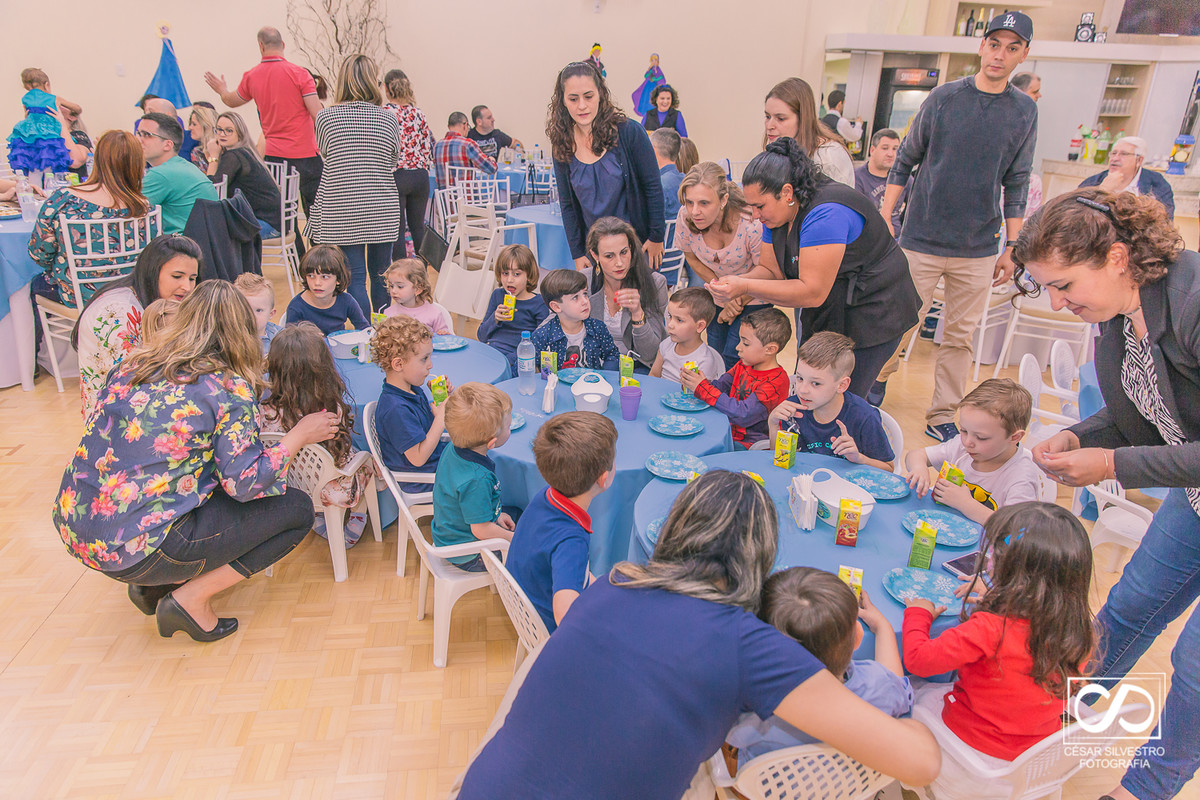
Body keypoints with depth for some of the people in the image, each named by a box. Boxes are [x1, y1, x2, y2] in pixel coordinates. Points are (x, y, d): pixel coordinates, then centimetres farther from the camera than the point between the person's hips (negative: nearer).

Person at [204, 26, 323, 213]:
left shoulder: (251, 77, 8)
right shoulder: (299, 73, -7)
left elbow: (232, 101, 27)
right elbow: (317, 115, -11)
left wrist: (222, 90, 49)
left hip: (273, 154, 4)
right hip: (304, 154, -4)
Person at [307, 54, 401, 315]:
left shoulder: (325, 117, -2)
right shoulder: (389, 119, -2)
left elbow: (324, 157, 11)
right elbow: (393, 164, 8)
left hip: (341, 211, -1)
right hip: (382, 211, 1)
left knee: (355, 278, 2)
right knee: (381, 276, 14)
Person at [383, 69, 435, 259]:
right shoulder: (418, 114, 5)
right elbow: (429, 147, 7)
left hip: (394, 177, -4)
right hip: (420, 176, 4)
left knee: (397, 230, 2)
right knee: (418, 227, 13)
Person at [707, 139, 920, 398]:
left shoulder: (825, 214, -29)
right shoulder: (778, 212, -1)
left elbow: (812, 292, -32)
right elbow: (771, 270, 1)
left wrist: (746, 286, -33)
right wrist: (735, 281, -20)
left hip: (871, 316, -9)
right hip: (824, 317, 9)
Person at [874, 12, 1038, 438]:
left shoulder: (1025, 111, 6)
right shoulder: (944, 97, 0)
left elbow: (1016, 184, 10)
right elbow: (905, 160, 5)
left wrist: (1011, 248, 8)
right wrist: (884, 217, -2)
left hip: (979, 249, 2)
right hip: (922, 239, -2)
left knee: (961, 335, 5)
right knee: (903, 322, 2)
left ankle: (942, 415, 18)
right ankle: (878, 379, 29)